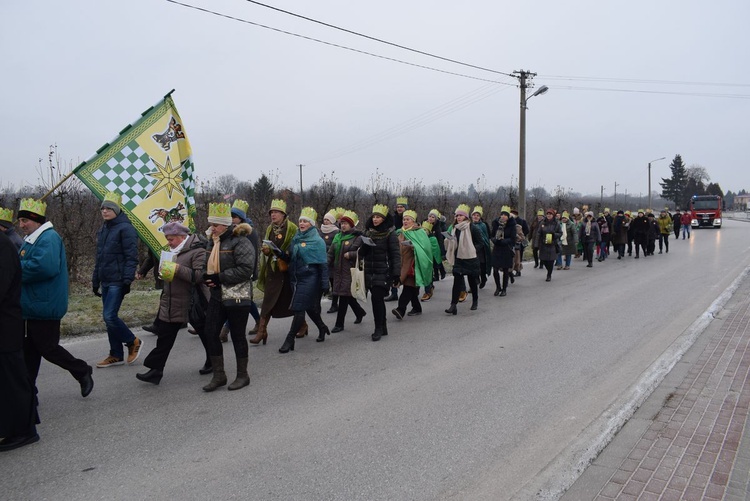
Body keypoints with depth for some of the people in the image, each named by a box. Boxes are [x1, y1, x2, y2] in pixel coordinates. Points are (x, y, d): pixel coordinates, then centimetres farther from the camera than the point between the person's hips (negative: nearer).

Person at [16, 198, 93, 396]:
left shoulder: (48, 238, -17)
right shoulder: (31, 239, 15)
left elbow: (44, 267, -31)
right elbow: (24, 265, 21)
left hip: (43, 307, -10)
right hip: (30, 306, 10)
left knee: (48, 347, 0)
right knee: (29, 350, 14)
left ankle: (82, 372, 17)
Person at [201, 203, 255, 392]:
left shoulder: (240, 242, -15)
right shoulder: (212, 242, 12)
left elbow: (245, 269, -23)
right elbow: (208, 265, 23)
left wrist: (219, 278, -21)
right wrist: (206, 277, 0)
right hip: (217, 295, 8)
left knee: (237, 335, 3)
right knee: (211, 333, 5)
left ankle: (242, 375, 20)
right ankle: (218, 375, 19)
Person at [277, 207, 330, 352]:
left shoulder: (317, 241, -8)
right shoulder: (296, 238, 11)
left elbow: (323, 264, -9)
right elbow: (291, 258, 14)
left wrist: (325, 284, -12)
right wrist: (282, 254, -7)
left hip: (309, 279, -7)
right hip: (296, 278, 7)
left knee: (299, 308, -7)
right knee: (309, 306, 17)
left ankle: (290, 340, 0)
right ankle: (322, 328, 39)